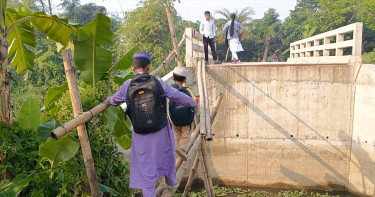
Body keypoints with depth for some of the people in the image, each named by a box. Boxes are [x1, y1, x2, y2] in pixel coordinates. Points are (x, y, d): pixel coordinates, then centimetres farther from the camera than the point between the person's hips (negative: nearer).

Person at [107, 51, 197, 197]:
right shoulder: (158, 82, -7)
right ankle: (171, 180, 45)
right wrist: (193, 103, 19)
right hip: (161, 131, 1)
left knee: (145, 165, 10)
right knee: (166, 154, 26)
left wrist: (109, 100, 37)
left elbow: (116, 100, 13)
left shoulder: (128, 85, -5)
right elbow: (178, 96, 2)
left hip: (141, 135, 0)